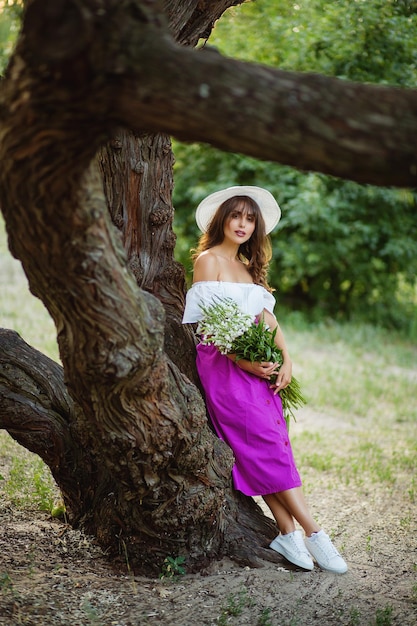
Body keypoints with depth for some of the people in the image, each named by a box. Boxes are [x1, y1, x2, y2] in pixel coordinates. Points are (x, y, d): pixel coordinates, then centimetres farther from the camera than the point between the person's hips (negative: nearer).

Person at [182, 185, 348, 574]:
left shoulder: (249, 267, 22)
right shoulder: (208, 259, 0)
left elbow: (267, 317, 13)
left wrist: (286, 360, -2)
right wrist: (241, 360, -18)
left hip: (259, 365, 7)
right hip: (222, 363, -7)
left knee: (271, 446, -3)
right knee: (265, 443, -12)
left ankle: (287, 534, -5)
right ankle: (312, 532, -12)